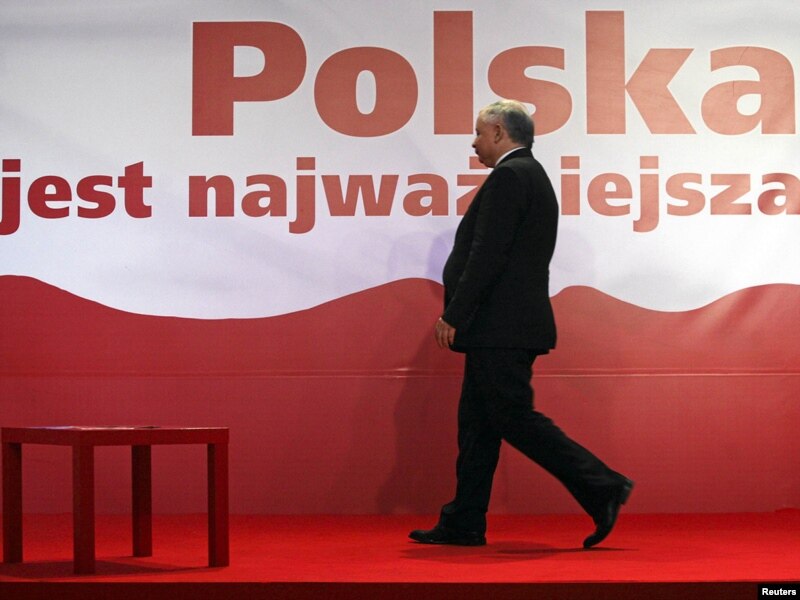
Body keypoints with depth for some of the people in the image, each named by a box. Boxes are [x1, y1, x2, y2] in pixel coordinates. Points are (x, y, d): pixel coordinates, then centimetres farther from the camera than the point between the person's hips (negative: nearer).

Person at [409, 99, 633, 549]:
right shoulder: (532, 175, 19)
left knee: (515, 418, -9)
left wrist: (454, 316, -17)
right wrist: (463, 317, 20)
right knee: (477, 423, 10)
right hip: (503, 330, 11)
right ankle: (463, 524, 13)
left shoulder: (510, 176, -13)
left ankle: (603, 488, -8)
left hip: (501, 328, -11)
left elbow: (487, 255, -20)